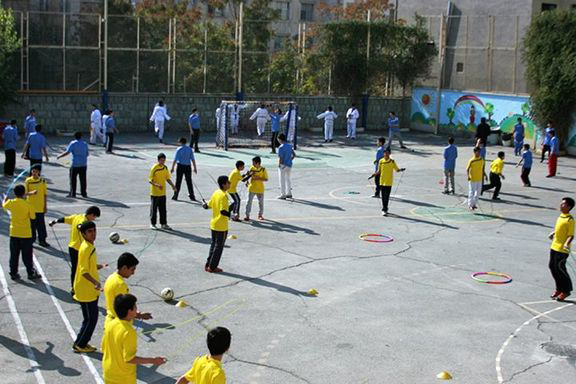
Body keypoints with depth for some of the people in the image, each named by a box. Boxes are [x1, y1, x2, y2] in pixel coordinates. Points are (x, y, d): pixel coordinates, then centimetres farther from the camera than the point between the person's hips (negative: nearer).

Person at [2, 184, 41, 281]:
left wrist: (5, 199, 39)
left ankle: (13, 273, 17)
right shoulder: (27, 205, -14)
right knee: (27, 255, 6)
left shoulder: (11, 203, -6)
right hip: (26, 234, -3)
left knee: (14, 255, 12)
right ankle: (31, 273, 13)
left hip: (14, 233, 3)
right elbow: (33, 217, -7)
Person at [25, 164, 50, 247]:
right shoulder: (28, 181, -3)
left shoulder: (42, 181, 1)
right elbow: (25, 193, -4)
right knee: (32, 223, 4)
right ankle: (31, 239, 15)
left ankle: (42, 240, 15)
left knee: (41, 224, 5)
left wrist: (45, 205, 5)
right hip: (31, 207, -1)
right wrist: (31, 193, -26)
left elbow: (44, 194, 6)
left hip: (40, 207, 1)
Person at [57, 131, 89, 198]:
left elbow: (67, 152, -13)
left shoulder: (73, 143, -7)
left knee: (73, 179, 4)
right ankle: (84, 193, 11)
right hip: (83, 164, 4)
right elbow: (87, 154, 14)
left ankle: (72, 193, 5)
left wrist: (59, 156, -1)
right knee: (83, 179, 8)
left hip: (75, 164, -4)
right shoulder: (85, 144, 8)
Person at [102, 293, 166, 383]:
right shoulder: (129, 332, -26)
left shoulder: (109, 325, -4)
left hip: (108, 375, 7)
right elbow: (129, 359, -24)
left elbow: (104, 349, 5)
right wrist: (153, 361, -20)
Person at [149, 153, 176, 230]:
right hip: (154, 193, -5)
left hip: (163, 192, 5)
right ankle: (152, 224, 13)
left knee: (163, 209, 9)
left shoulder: (165, 168, 6)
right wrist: (157, 185, -30)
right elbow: (150, 180, -14)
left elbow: (167, 178, 15)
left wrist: (173, 185, 1)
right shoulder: (154, 168, -12)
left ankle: (164, 224, 16)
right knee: (154, 208, 3)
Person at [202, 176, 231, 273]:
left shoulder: (215, 193, 4)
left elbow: (209, 205, 12)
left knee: (213, 244, 18)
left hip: (213, 224, 8)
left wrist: (204, 205, 31)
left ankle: (208, 265, 24)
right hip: (221, 226, -8)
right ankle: (212, 267, 9)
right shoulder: (223, 195, -21)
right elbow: (223, 211, -27)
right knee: (219, 246, 3)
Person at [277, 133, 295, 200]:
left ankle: (283, 195, 8)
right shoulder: (290, 146, 5)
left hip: (283, 165, -7)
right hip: (289, 165, 7)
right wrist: (289, 160, 13)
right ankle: (289, 193, 27)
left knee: (282, 180, 3)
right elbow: (294, 155, 12)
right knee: (288, 179, 20)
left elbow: (280, 158, -22)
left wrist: (279, 165, -10)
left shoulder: (281, 147, -18)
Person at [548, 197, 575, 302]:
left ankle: (566, 291, 13)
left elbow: (571, 235, -20)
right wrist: (553, 233, 29)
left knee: (560, 269, -3)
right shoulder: (561, 216, 7)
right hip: (554, 247, 9)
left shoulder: (570, 220, -17)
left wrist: (567, 244, -34)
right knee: (552, 267, 13)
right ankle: (559, 288, 27)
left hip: (562, 250, -9)